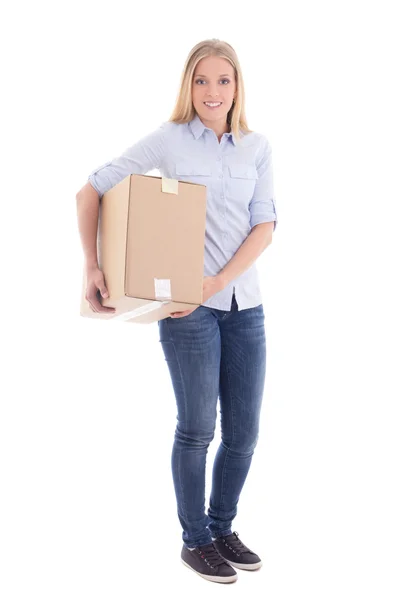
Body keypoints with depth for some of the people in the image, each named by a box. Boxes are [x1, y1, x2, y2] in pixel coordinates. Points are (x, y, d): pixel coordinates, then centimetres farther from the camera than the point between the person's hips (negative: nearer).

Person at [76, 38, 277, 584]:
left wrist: (220, 280, -12)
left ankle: (222, 528, 30)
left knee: (244, 430, 9)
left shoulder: (257, 147, 7)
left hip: (244, 303, 4)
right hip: (189, 306, -4)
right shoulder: (168, 141, -3)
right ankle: (195, 540, 22)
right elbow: (90, 192, -1)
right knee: (197, 428, 3)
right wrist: (92, 267, -7)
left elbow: (265, 226, 1)